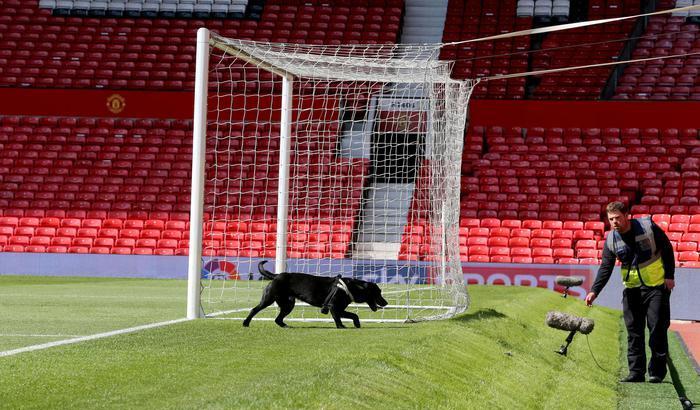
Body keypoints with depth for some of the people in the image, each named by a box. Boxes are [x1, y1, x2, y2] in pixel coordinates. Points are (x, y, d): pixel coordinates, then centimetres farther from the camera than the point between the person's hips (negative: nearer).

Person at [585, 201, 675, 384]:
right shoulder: (611, 240, -4)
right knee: (634, 332, 1)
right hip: (632, 289, 3)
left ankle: (657, 372, 3)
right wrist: (594, 291, -19)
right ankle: (636, 372, 6)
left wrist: (669, 276, -7)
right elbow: (605, 268, -6)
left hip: (657, 286, -3)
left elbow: (667, 249, -3)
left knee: (658, 328, -5)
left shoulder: (648, 227, -12)